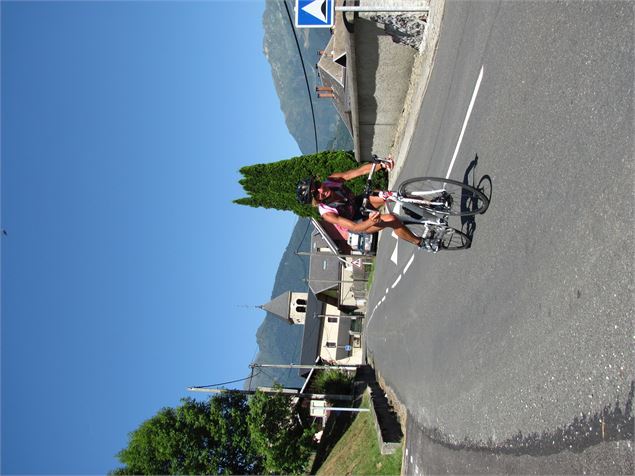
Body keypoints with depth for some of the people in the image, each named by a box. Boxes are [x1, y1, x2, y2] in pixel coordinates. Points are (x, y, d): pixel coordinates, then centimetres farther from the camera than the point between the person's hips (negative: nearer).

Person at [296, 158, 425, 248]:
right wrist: (370, 222, -55)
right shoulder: (327, 213, -34)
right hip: (357, 224, -5)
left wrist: (381, 164, -45)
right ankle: (419, 242, -3)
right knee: (391, 219, -24)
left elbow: (360, 171, -30)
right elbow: (354, 227, -35)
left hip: (358, 204, 5)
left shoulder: (332, 180, -24)